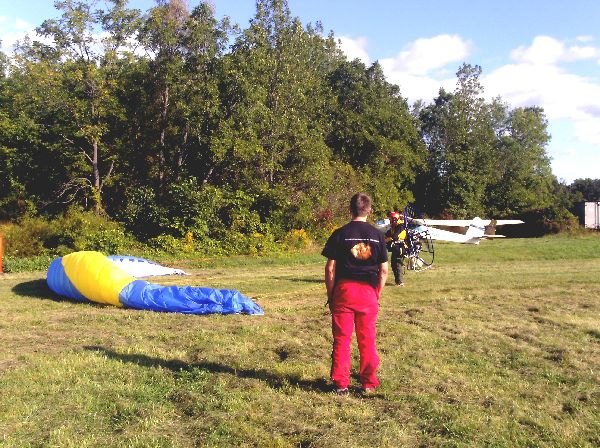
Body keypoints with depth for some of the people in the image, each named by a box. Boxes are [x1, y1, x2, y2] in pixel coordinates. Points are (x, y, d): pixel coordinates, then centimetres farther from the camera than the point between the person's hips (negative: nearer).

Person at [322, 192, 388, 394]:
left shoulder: (340, 234, -4)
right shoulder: (377, 235, 2)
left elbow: (330, 268, -6)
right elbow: (383, 270, 2)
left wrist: (330, 295, 4)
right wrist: (377, 294, 12)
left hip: (344, 290, -2)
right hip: (368, 292, 2)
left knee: (341, 339, 6)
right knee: (367, 339, 11)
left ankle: (341, 383, 11)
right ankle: (369, 382, 19)